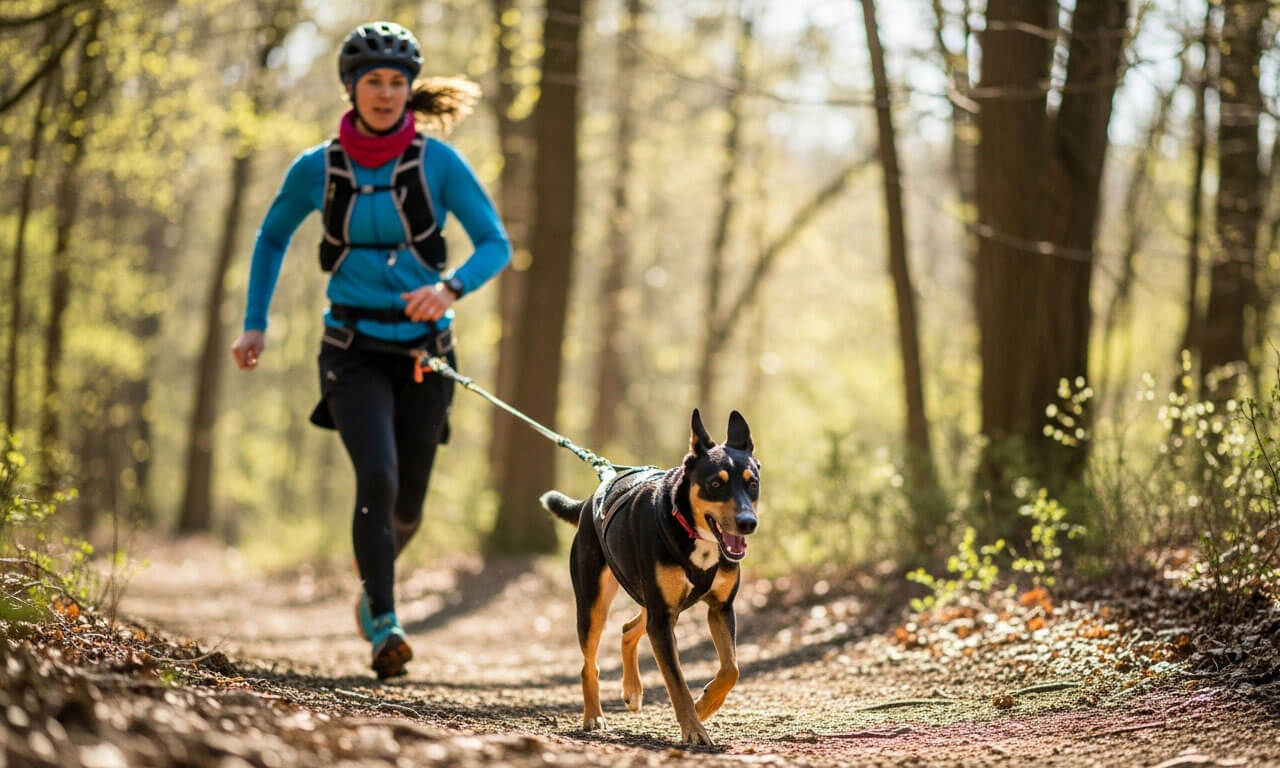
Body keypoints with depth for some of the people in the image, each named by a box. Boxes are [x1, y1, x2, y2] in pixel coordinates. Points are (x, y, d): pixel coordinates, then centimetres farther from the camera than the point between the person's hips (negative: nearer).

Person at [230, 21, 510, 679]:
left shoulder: (439, 163, -6)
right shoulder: (318, 169, -3)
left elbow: (496, 245, -8)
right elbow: (272, 237, 14)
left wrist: (451, 287, -27)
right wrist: (255, 323, 9)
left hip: (422, 352, 1)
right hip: (353, 351, -1)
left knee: (407, 503, 10)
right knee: (377, 477, -23)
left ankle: (373, 580, 43)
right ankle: (383, 628, -21)